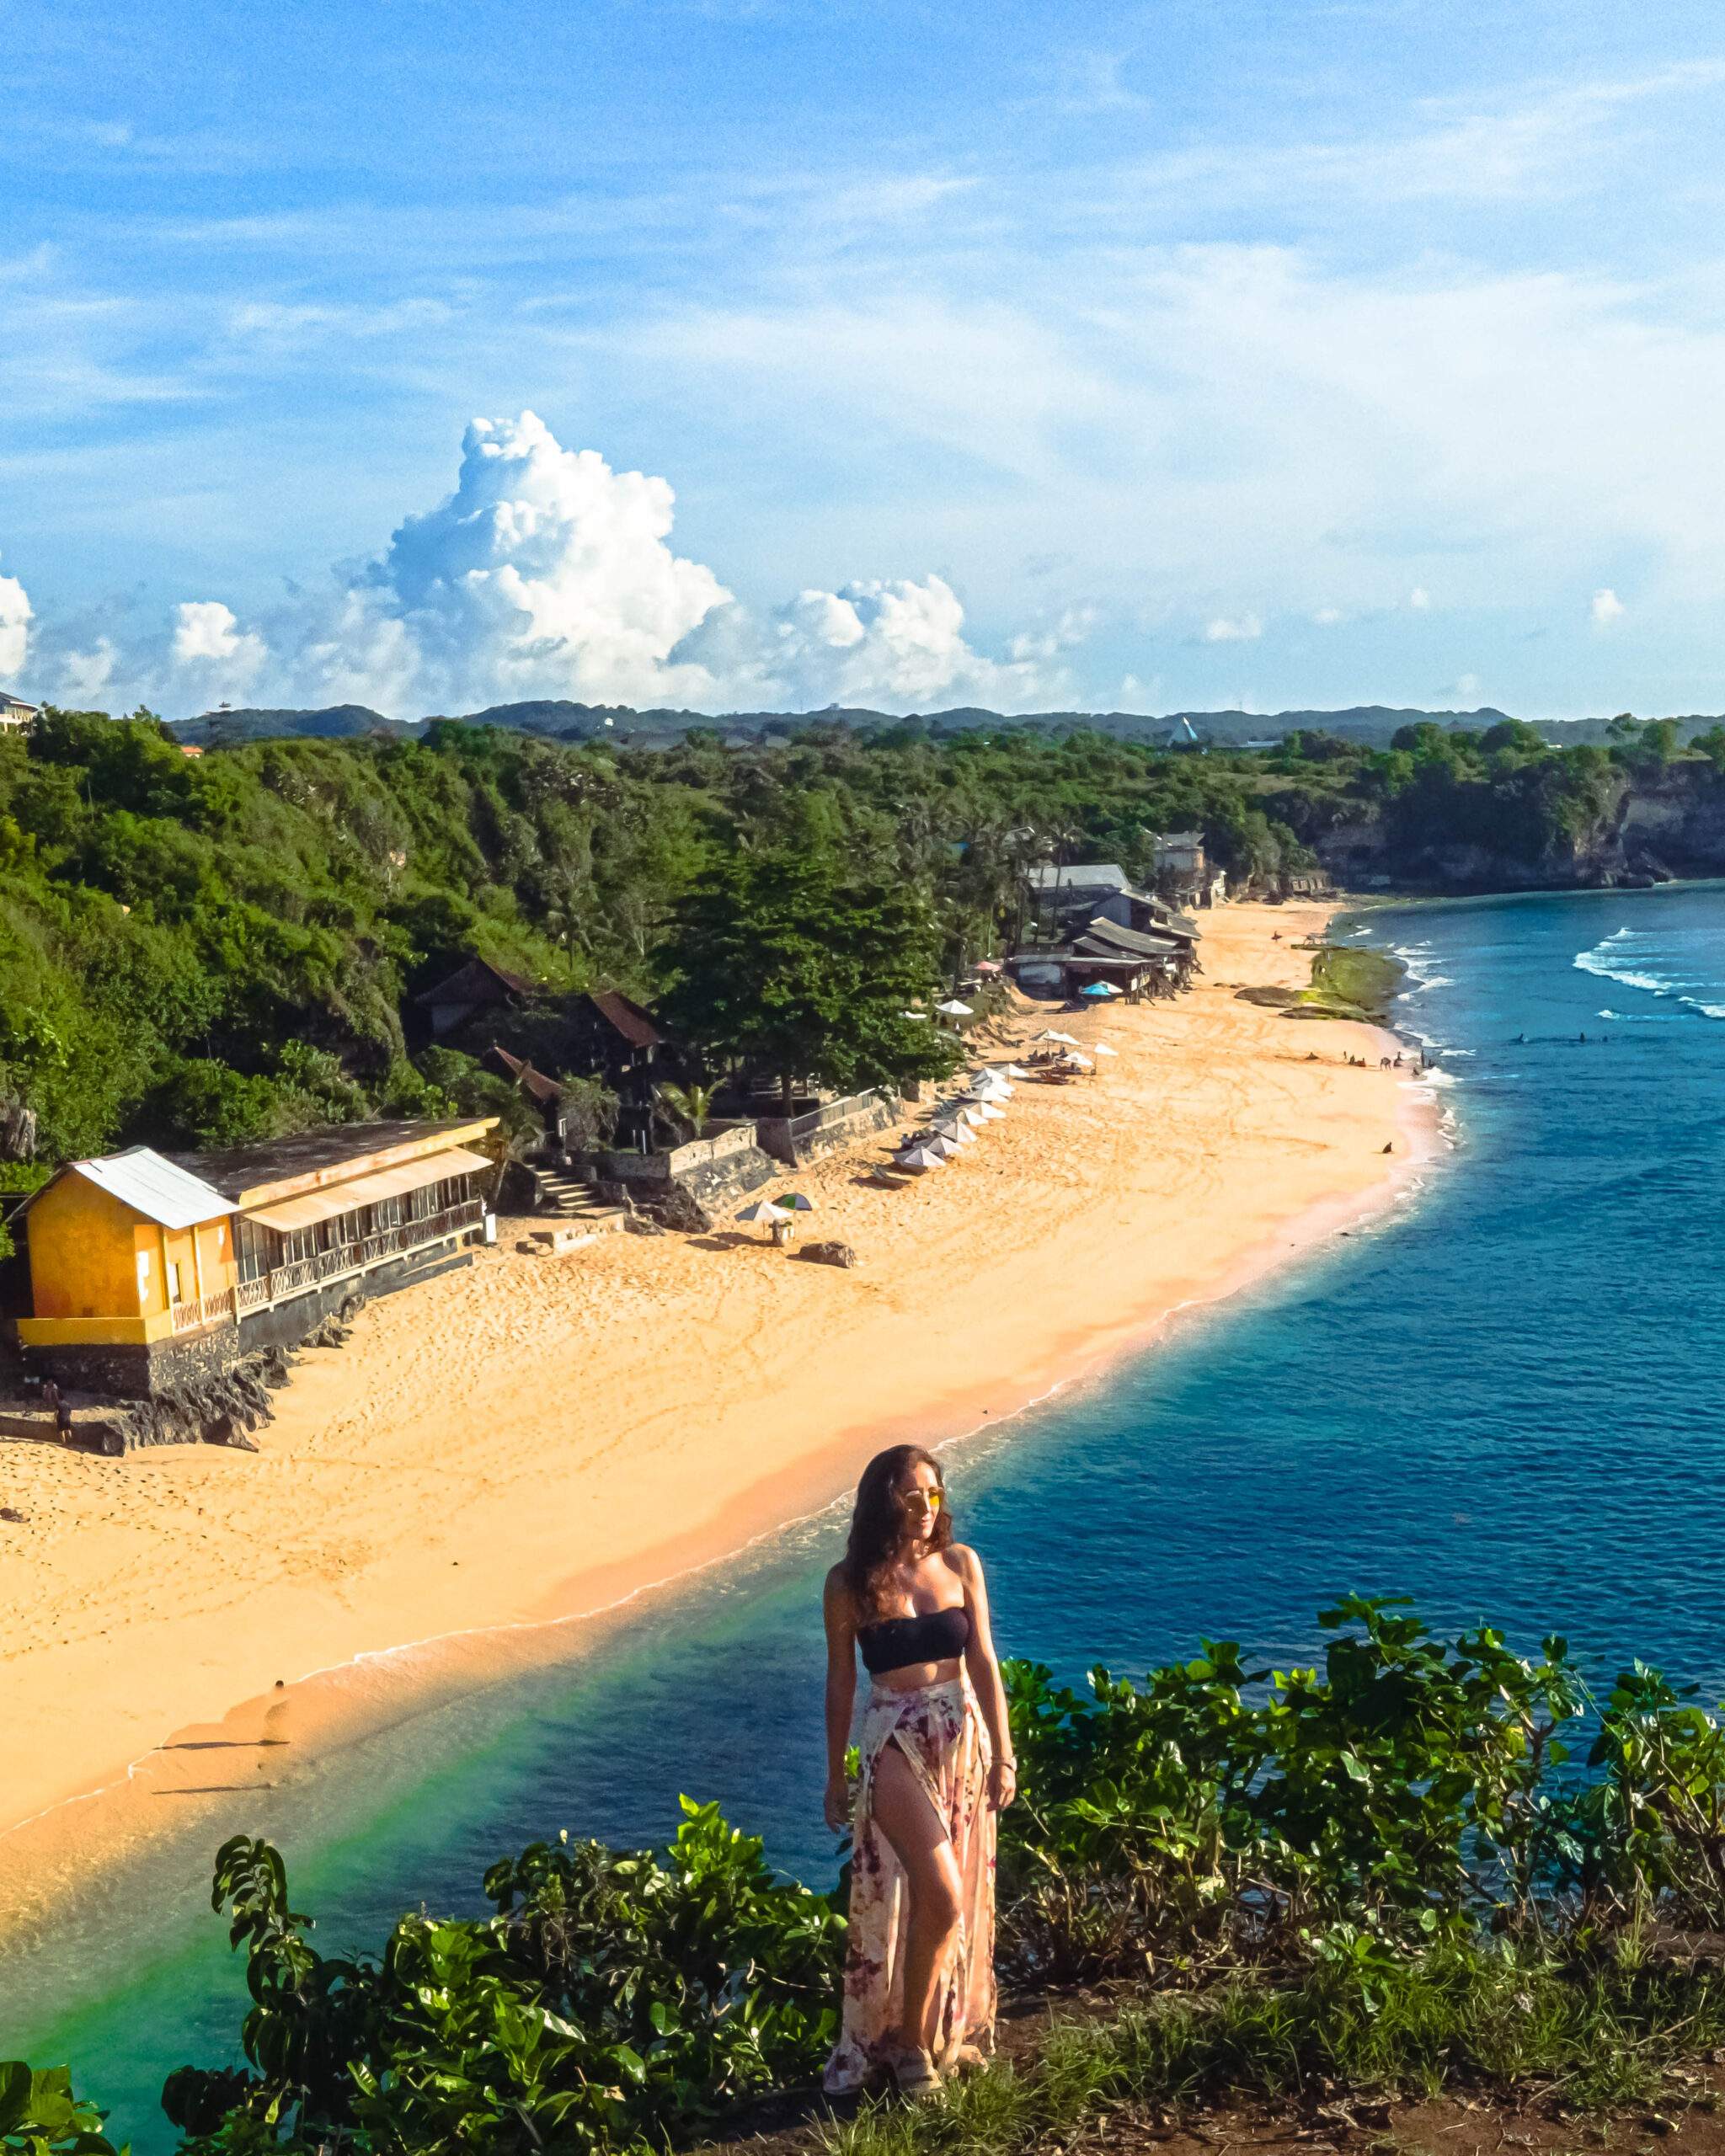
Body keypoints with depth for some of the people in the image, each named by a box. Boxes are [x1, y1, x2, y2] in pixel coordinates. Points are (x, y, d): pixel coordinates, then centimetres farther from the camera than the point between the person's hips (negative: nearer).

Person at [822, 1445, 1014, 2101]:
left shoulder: (960, 1564, 0)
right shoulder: (849, 1584, -6)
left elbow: (983, 1662, 3)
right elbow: (841, 1682, 2)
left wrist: (1002, 1754, -1)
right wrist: (835, 1776, 6)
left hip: (963, 1738, 3)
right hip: (895, 1745, -3)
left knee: (961, 1900, 9)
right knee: (940, 1897, -12)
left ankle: (953, 2027, 27)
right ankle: (910, 2040, 7)